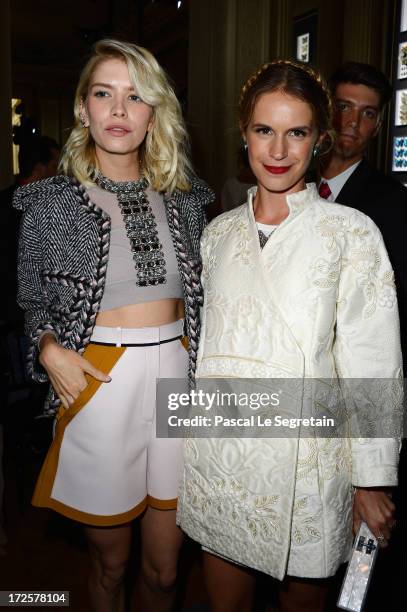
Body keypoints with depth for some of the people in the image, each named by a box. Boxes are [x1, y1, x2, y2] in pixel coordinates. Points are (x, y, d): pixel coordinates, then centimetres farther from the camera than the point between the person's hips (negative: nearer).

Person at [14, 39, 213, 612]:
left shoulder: (184, 198, 5)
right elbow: (34, 301, 6)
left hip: (178, 378, 3)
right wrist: (51, 352, -12)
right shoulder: (52, 203, -3)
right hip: (99, 387, -2)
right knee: (111, 566, 17)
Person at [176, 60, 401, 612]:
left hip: (306, 460, -3)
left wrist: (373, 482, -5)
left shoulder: (351, 232, -8)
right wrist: (188, 434, 12)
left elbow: (372, 363, -8)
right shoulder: (219, 231, 5)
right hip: (216, 457, 4)